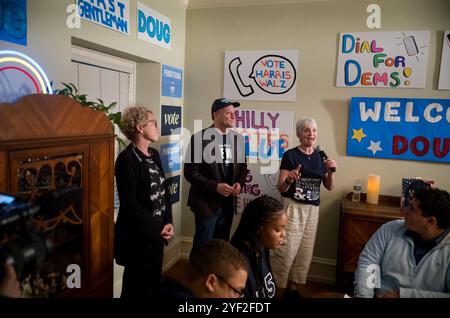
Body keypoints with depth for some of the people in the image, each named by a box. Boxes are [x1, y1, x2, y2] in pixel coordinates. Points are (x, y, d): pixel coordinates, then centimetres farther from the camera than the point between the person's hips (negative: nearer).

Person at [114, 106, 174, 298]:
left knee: (154, 281, 19)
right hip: (138, 236, -7)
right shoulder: (127, 159, -17)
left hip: (156, 233, 7)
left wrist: (168, 222, -3)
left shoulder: (154, 155, 8)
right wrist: (158, 229, -16)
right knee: (137, 285, 11)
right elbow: (129, 204, -20)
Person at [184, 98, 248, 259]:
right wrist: (215, 186, -22)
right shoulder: (200, 138, -11)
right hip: (207, 202, -5)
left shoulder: (238, 138, 6)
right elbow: (190, 172, -13)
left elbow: (243, 166, 15)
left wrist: (239, 183, -5)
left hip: (228, 203, 5)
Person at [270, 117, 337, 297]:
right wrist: (289, 180, -31)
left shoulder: (320, 157, 6)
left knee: (305, 251, 12)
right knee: (286, 250, -11)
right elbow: (280, 188, -10)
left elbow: (330, 187, 9)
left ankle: (292, 285, 28)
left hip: (313, 209, 6)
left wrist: (330, 172, -10)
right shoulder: (290, 155, -9)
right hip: (293, 207, -6)